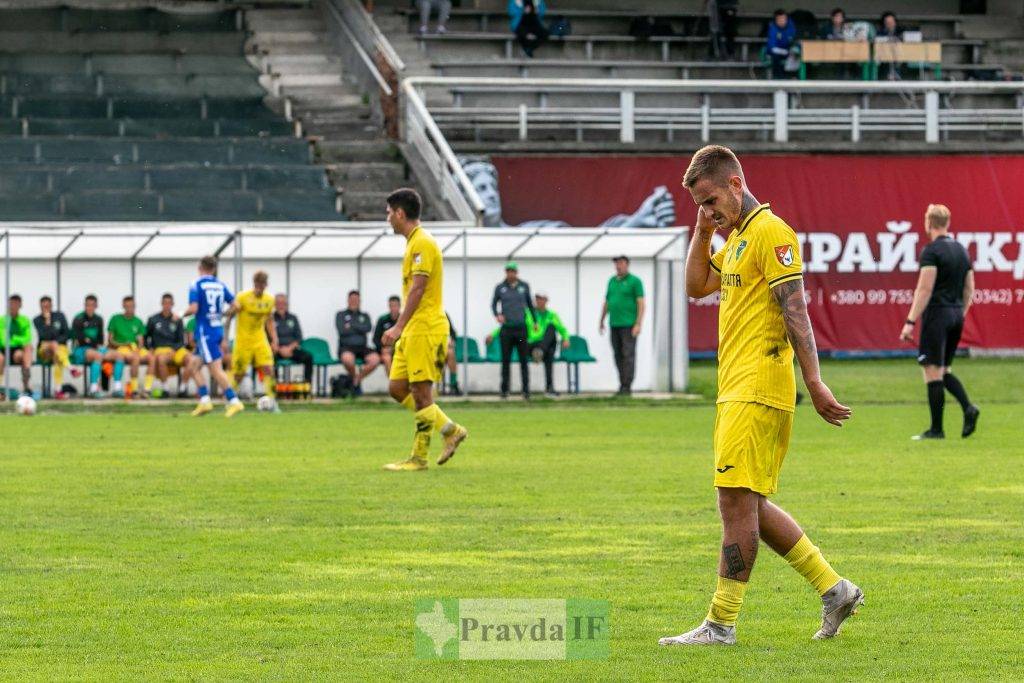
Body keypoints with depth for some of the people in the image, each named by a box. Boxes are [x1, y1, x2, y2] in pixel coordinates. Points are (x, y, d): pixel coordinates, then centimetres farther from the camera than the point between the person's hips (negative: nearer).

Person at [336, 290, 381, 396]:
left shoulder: (364, 316, 20)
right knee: (348, 359, -40)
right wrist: (359, 329, 2)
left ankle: (358, 379, -5)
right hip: (346, 347, -3)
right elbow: (342, 330, -7)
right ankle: (354, 377, -6)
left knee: (375, 359, -29)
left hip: (361, 347, 3)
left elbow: (369, 328, -2)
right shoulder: (341, 315, 12)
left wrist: (351, 326, -4)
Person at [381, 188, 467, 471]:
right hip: (413, 331, 10)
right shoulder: (414, 243, 18)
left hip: (425, 329, -10)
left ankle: (419, 458, -2)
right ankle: (450, 430, 14)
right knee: (398, 388, 9)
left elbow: (417, 289, -20)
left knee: (421, 392, -6)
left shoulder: (422, 243, -13)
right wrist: (401, 329, 23)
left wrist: (399, 327, -24)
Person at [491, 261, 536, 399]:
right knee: (505, 360, 1)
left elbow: (530, 304, 18)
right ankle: (504, 389, 7)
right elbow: (494, 303, 12)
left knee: (524, 360, -2)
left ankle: (526, 390, -1)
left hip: (521, 327, 0)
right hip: (506, 329, 0)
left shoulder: (524, 286, 9)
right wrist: (497, 314, -7)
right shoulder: (500, 287, 6)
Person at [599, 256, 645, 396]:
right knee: (618, 356, 6)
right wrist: (601, 321, 21)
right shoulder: (612, 281, 15)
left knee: (628, 355, -9)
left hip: (629, 325, -6)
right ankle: (622, 384, 11)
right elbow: (607, 303, 22)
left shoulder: (635, 281, -3)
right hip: (615, 325, 6)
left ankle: (627, 386, -10)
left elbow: (641, 304, -9)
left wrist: (638, 324, -16)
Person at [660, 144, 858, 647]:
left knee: (737, 501, -9)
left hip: (758, 390, -10)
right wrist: (702, 231, 13)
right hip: (735, 391, 10)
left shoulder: (770, 233, -10)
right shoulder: (737, 238, 19)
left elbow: (796, 312, -16)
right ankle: (833, 589, 17)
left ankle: (721, 624, -7)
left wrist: (814, 384, -20)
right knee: (750, 506, 11)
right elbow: (697, 286, 26)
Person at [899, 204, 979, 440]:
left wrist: (911, 321, -16)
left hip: (937, 314, -8)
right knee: (944, 371, 17)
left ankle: (936, 429, -3)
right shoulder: (961, 250, 12)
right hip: (956, 315, 8)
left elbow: (925, 289, -17)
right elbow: (969, 289, 15)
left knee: (933, 372, -3)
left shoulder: (932, 251, -11)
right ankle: (968, 407, -6)